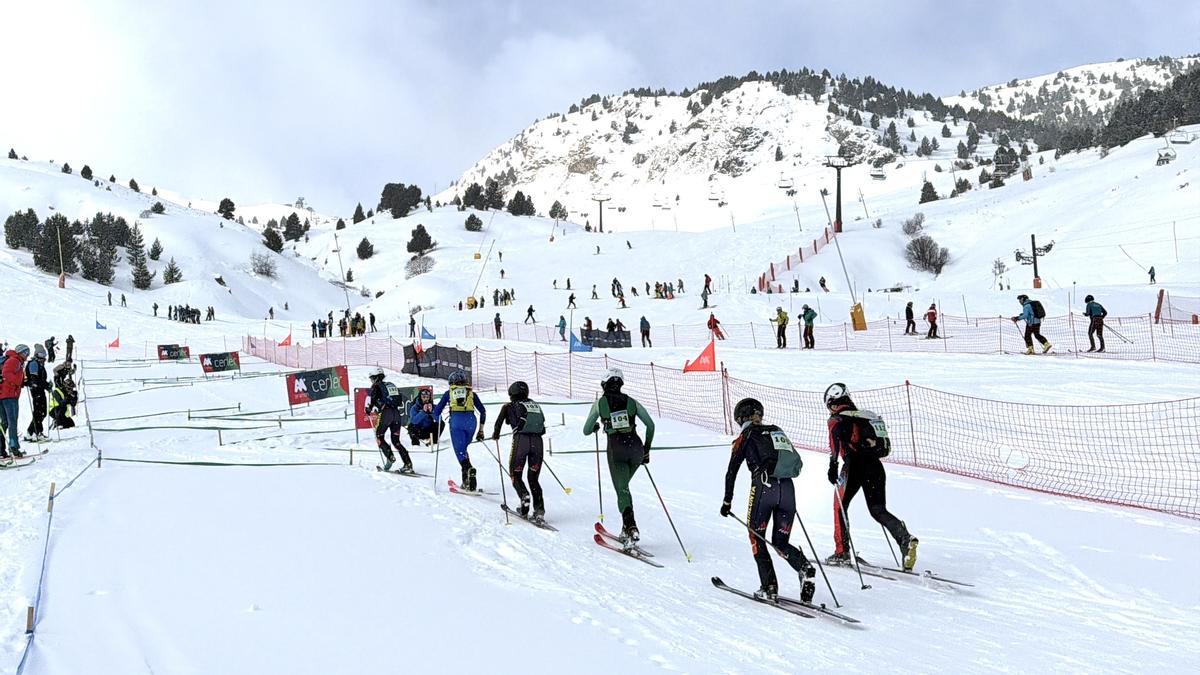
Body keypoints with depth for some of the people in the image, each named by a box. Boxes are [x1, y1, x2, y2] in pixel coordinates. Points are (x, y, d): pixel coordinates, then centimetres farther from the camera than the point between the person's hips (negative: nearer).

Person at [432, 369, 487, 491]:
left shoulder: (449, 393, 20)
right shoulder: (471, 393, 23)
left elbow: (436, 411, 17)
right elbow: (483, 411, 16)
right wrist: (481, 430, 19)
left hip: (456, 421, -2)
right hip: (471, 420, 2)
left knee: (460, 450, -3)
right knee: (463, 448, 17)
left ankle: (469, 469, -33)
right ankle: (466, 481, 6)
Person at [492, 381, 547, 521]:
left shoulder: (509, 406, 13)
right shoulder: (536, 406, 23)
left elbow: (499, 423, 10)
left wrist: (496, 435, 28)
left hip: (520, 441, -3)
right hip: (537, 442, 3)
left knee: (515, 475, 13)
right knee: (533, 478, 13)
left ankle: (524, 495, -15)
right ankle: (539, 509, -3)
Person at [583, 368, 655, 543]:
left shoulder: (600, 403, 9)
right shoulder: (631, 402, 13)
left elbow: (586, 431, 16)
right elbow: (650, 425, 8)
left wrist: (596, 427, 39)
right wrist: (646, 449, 18)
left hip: (616, 449, -3)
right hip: (636, 446, 3)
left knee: (622, 490, 1)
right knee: (623, 485, 22)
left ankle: (631, 526, -22)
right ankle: (627, 529, 18)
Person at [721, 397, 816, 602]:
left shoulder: (746, 436, 9)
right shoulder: (777, 431, 23)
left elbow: (732, 471, 6)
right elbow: (797, 463, 23)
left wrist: (727, 501, 13)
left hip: (763, 488, -4)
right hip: (787, 489, 5)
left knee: (756, 538, 13)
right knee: (781, 542, 15)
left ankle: (769, 587, 3)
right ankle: (805, 567, -14)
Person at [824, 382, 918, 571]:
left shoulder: (837, 419, 2)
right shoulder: (868, 415, 21)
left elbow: (836, 437, -19)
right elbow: (885, 446, 26)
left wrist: (833, 465, -25)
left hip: (855, 465, -5)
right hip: (876, 466, 5)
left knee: (840, 507, 12)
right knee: (878, 511, 9)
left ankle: (842, 553, 10)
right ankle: (905, 539, -17)